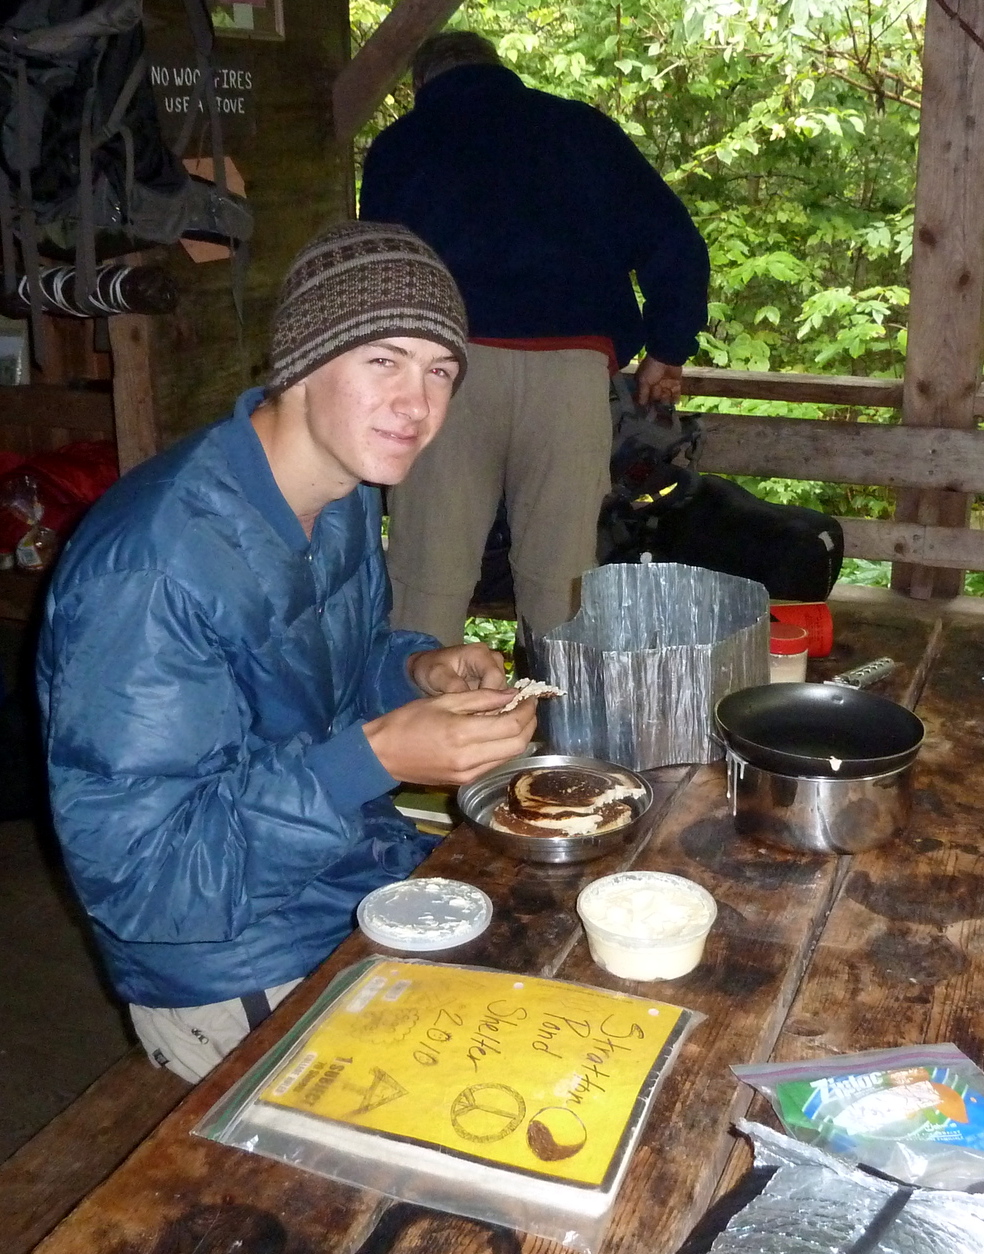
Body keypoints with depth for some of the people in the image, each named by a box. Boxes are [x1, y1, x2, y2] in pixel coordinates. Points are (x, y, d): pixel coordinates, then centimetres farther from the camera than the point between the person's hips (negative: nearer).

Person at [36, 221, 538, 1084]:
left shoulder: (348, 492, -2)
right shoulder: (153, 567, -29)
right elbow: (132, 867, -26)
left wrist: (416, 671, -9)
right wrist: (375, 757, -32)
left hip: (378, 875, 8)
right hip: (241, 977, -8)